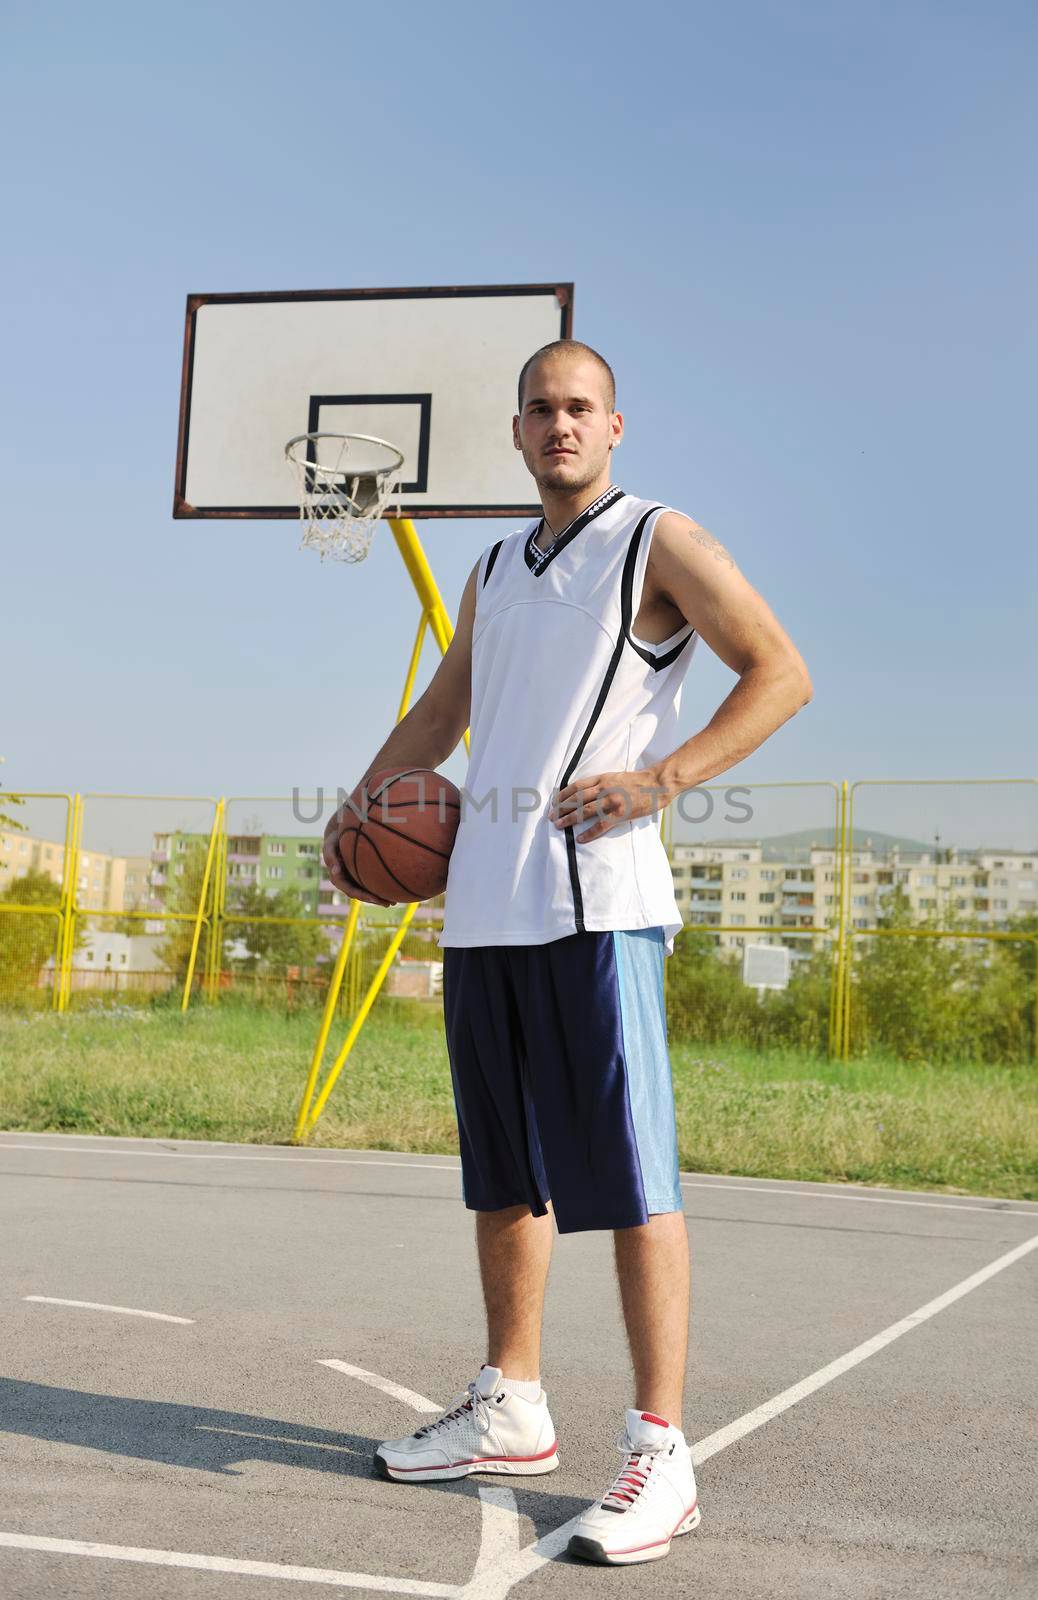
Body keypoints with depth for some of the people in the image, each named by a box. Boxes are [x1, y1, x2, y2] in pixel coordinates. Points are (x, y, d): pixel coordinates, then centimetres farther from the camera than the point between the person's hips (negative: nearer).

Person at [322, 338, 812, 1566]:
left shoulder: (659, 541, 1)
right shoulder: (496, 571, 21)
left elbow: (781, 673, -5)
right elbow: (439, 713, 29)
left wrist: (664, 777, -17)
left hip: (595, 900, -7)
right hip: (483, 903, 7)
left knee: (629, 1176, -8)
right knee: (505, 1172, 13)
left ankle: (659, 1455, -2)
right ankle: (509, 1412, 25)